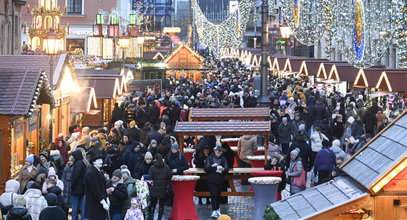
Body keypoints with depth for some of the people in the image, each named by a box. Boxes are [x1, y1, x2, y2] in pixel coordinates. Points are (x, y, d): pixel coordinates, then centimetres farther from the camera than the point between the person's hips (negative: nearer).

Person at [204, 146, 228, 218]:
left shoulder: (223, 159, 6)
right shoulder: (209, 158, -1)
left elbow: (227, 169, 2)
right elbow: (205, 169, -3)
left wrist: (223, 169, -20)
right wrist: (212, 166, -19)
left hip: (220, 180, 3)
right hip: (212, 180, -3)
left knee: (218, 195, 11)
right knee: (213, 195, -10)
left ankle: (217, 209, 27)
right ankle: (214, 211, -14)